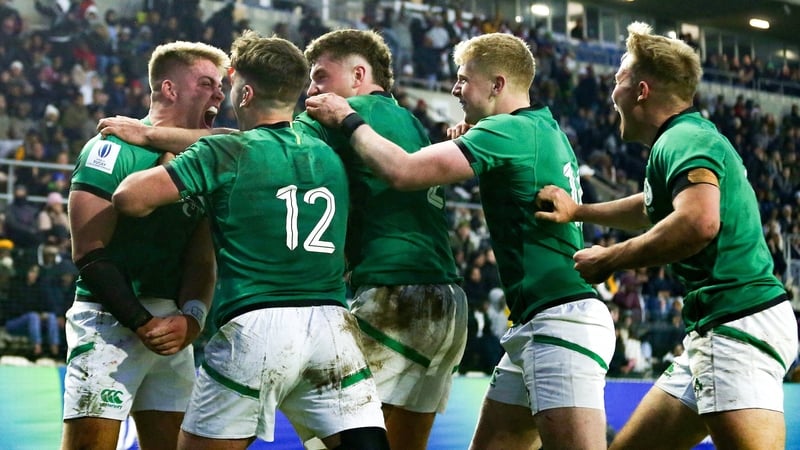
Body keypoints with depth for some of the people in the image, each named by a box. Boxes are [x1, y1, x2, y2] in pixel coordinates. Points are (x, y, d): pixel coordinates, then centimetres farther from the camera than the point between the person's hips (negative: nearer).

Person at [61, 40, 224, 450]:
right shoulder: (114, 147, -6)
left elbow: (201, 260, 10)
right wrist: (142, 323, -16)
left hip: (173, 329, 7)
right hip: (111, 320, -7)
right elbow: (90, 252, -12)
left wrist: (191, 318, -9)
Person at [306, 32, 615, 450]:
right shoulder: (546, 130, 16)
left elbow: (402, 171, -18)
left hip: (563, 320, -10)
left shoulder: (510, 130, -13)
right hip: (535, 323, 10)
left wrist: (347, 119, -3)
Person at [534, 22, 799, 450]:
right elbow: (655, 208, 40)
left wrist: (607, 260, -18)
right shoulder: (694, 136, 21)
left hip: (738, 322, -11)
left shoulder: (683, 139, -11)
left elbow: (699, 222, -30)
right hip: (713, 332, 11)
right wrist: (578, 210, 31)